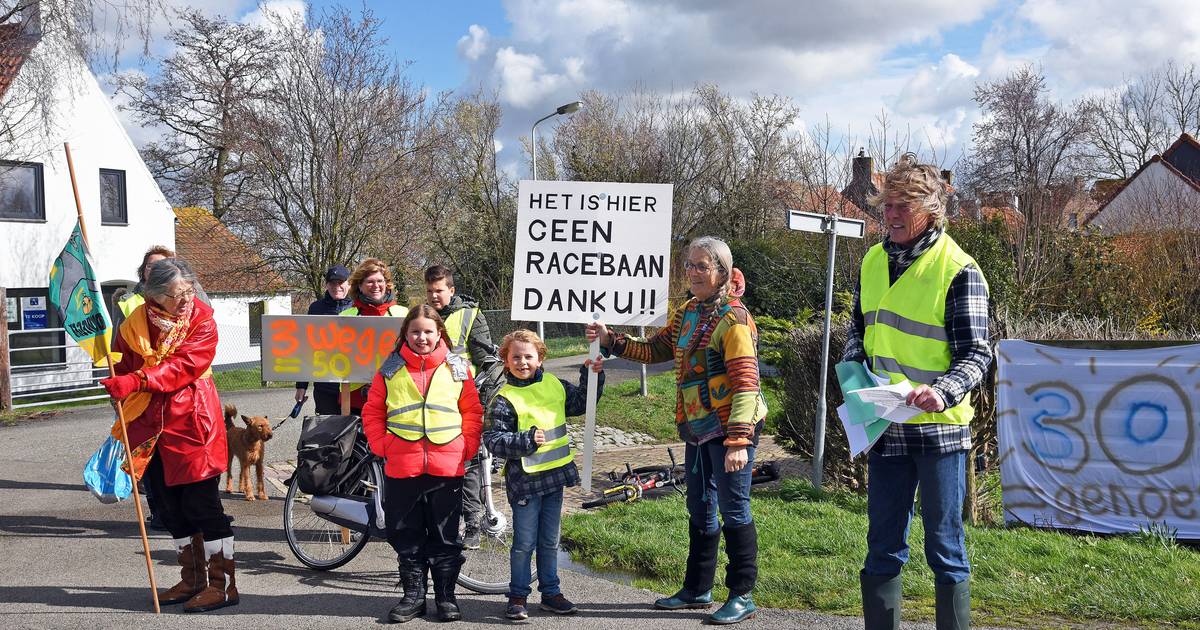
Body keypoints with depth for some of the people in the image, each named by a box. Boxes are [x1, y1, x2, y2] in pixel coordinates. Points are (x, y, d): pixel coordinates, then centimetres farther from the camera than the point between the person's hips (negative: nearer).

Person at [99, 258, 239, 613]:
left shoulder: (202, 321, -8)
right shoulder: (136, 322, 5)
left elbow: (183, 366, -21)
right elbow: (125, 365, 17)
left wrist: (136, 381, -30)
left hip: (191, 423, -5)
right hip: (151, 424, 6)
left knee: (202, 504, -5)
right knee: (171, 507, 12)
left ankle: (223, 584, 3)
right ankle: (192, 580, 25)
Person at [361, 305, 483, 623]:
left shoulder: (458, 368, 3)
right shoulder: (391, 369, 3)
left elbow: (472, 412, 7)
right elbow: (372, 412, 8)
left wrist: (466, 447, -2)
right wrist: (382, 445, -2)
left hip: (447, 467, -1)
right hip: (402, 468, 1)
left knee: (445, 537, 8)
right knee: (407, 537, 10)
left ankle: (446, 596, 18)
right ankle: (413, 595, 22)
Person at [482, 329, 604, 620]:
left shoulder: (554, 385, 6)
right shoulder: (504, 400, -10)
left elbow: (581, 402, 20)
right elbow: (493, 439, -14)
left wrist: (591, 376, 6)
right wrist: (526, 441, -24)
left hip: (554, 476, 5)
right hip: (524, 479, -5)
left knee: (550, 541, 16)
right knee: (524, 543, 3)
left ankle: (550, 592, 28)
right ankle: (518, 596, 17)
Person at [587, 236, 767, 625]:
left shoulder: (733, 317, -14)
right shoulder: (686, 314, 11)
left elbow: (745, 382, -20)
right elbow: (655, 350, 20)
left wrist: (738, 440, -26)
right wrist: (610, 341, 9)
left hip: (730, 427, -9)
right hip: (697, 428, 9)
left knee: (733, 510, -1)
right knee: (700, 510, 17)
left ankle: (742, 596, 11)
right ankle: (697, 589, 30)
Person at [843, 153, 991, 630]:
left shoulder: (959, 270, -9)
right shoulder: (873, 262, 9)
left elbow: (976, 354, -11)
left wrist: (942, 392, -29)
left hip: (940, 429, -5)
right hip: (884, 429, 5)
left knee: (945, 550, 5)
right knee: (882, 549, 13)